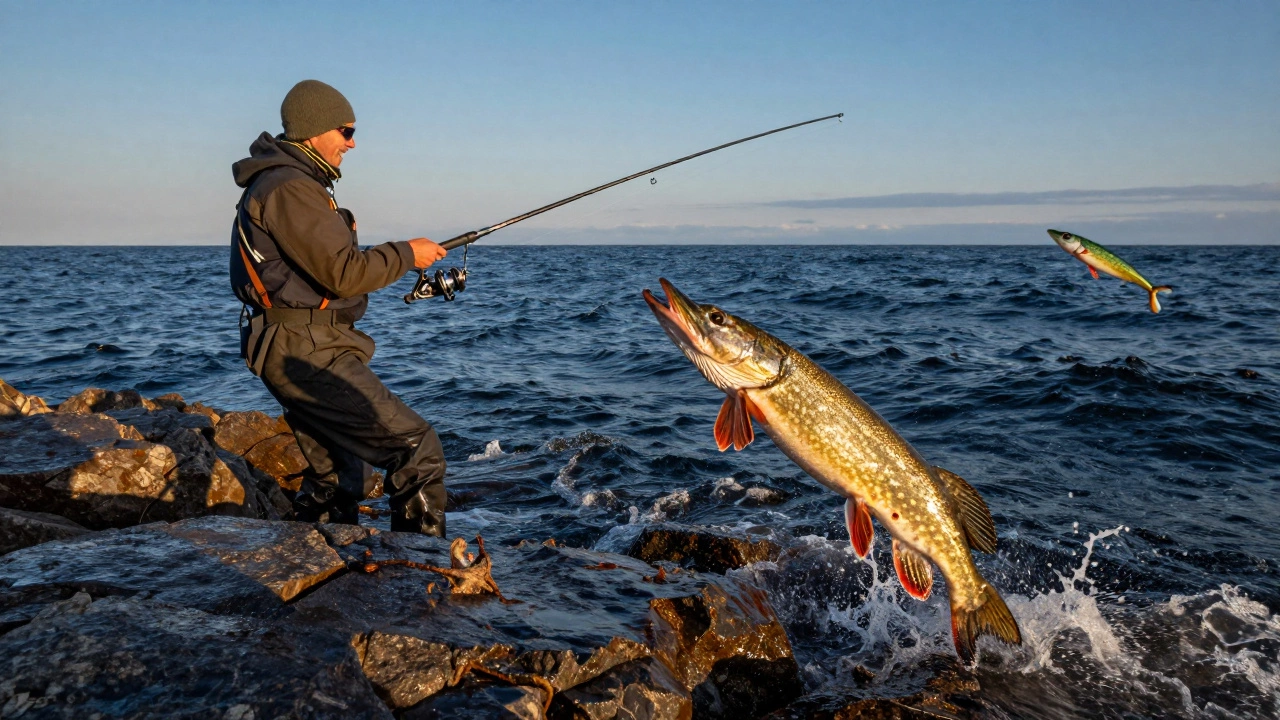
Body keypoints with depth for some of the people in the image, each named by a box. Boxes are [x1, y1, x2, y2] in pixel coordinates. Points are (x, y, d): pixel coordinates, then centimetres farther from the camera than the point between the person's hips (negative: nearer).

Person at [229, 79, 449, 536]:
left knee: (337, 477, 19)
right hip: (307, 352, -11)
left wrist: (399, 261, 10)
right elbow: (343, 273, -20)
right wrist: (407, 254, -7)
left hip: (295, 349, 11)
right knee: (417, 449, -10)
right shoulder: (290, 188, -15)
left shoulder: (289, 183, 19)